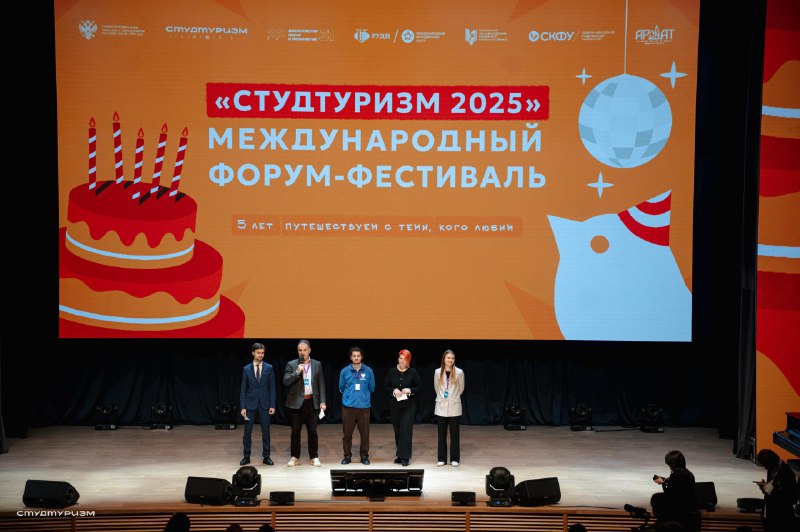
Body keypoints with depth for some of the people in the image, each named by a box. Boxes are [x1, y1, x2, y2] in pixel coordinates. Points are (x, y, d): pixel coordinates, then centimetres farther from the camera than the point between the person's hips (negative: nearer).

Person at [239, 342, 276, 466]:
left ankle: (266, 456, 13)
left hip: (264, 404, 0)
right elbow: (243, 389, 2)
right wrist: (243, 407, -4)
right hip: (250, 403, 0)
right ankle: (246, 456, 13)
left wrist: (272, 405, -4)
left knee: (266, 431, 4)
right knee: (247, 432, 3)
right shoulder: (246, 369, 1)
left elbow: (272, 388, 2)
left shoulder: (269, 368, 1)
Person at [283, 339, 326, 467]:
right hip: (296, 403, -1)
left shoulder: (317, 364, 6)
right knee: (295, 431, 4)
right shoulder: (291, 364, 2)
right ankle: (295, 457, 13)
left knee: (312, 431, 4)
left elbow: (321, 384, 6)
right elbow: (285, 382, -7)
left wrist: (322, 402, 0)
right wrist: (297, 372, -20)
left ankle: (314, 457, 13)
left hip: (312, 402, 1)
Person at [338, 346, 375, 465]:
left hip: (364, 406, 0)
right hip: (348, 406, 0)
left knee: (365, 433, 2)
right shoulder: (345, 371, 2)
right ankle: (347, 456, 16)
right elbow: (341, 388, 13)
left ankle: (364, 456, 15)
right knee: (347, 433, 3)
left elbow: (372, 388, 12)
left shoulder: (368, 371, 1)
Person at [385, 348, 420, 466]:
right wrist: (394, 391, -12)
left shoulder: (413, 372, -3)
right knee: (397, 431, 9)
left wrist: (409, 390, -16)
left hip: (409, 405, -3)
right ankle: (400, 455, 20)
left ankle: (405, 457, -6)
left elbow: (418, 387, 1)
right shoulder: (392, 372, 3)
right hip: (395, 405, 3)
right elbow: (387, 386, 8)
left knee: (406, 430, -9)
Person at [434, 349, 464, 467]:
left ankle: (455, 459, 12)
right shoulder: (438, 372, -1)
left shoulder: (459, 372, -6)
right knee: (441, 434, 6)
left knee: (454, 434, 4)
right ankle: (442, 458, 13)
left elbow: (461, 388, 7)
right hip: (441, 407, 1)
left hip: (454, 407, -1)